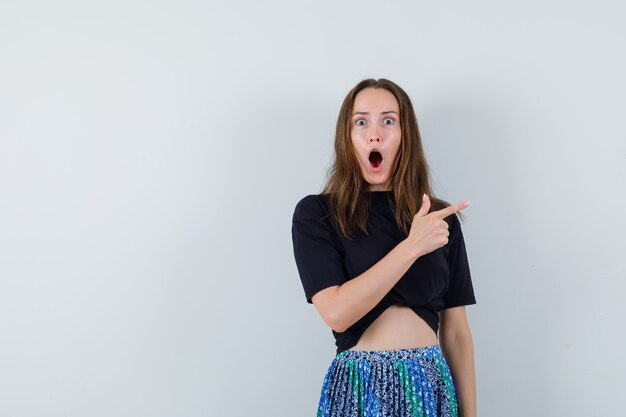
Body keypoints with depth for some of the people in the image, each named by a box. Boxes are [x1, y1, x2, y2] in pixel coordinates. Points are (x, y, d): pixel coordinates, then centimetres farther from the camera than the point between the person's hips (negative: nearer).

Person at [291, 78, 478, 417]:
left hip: (432, 387, 3)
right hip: (358, 388, -3)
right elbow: (336, 312, -17)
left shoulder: (441, 219, 6)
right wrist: (411, 246, -18)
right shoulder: (315, 214, -4)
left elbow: (456, 332, 7)